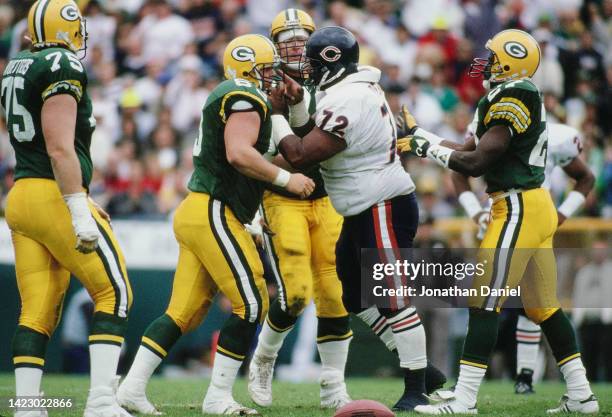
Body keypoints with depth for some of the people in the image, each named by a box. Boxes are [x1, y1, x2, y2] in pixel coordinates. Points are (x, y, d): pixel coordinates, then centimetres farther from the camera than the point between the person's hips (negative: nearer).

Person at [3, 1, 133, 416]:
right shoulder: (63, 69, -11)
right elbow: (60, 148, -19)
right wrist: (80, 211, -20)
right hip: (54, 196, -8)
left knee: (37, 309, 7)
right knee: (114, 293, -1)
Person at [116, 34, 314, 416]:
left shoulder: (226, 98, 21)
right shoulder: (246, 99, -9)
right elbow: (238, 154, -23)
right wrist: (286, 179, -14)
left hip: (196, 213, 10)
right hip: (213, 214, -10)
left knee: (185, 312, 9)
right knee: (251, 305, -7)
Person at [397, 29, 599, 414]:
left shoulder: (513, 100, -15)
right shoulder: (519, 99, 15)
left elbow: (475, 163, -19)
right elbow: (469, 151, 18)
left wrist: (426, 146, -7)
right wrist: (420, 137, 17)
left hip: (518, 209, -10)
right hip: (538, 208, 10)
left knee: (485, 304, -9)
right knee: (544, 307, 14)